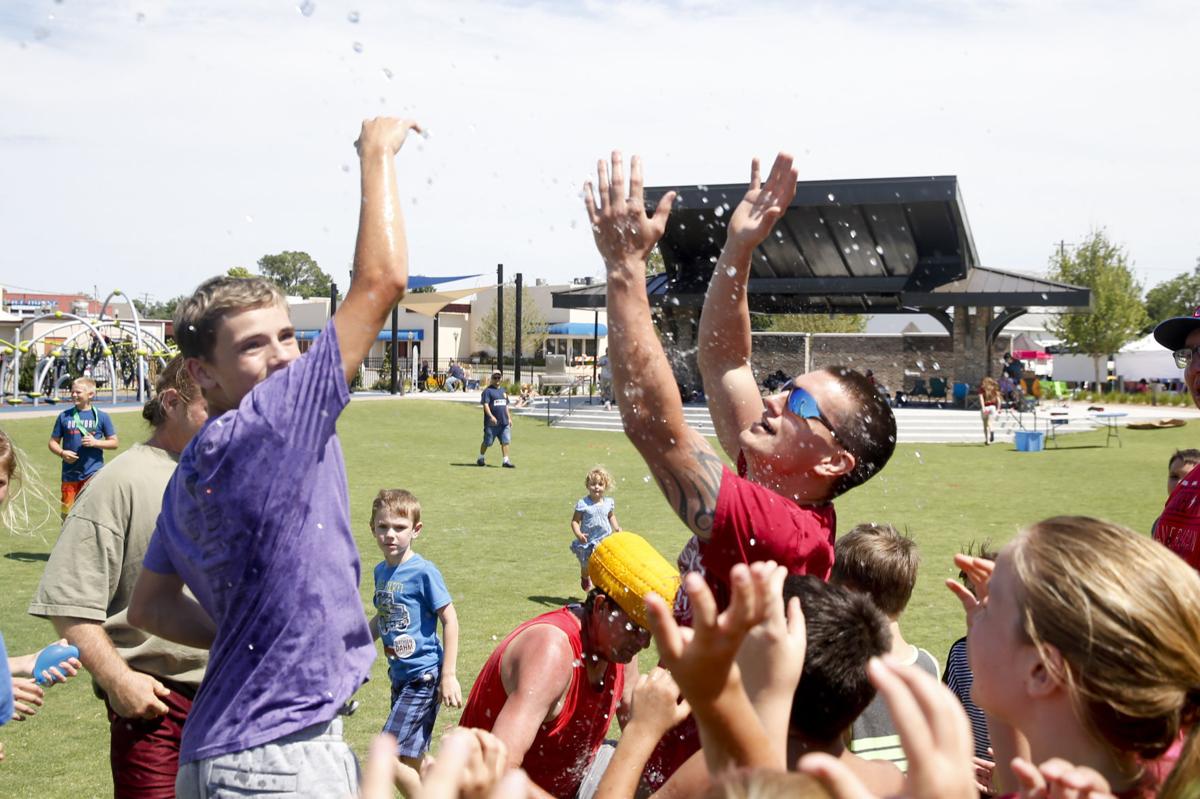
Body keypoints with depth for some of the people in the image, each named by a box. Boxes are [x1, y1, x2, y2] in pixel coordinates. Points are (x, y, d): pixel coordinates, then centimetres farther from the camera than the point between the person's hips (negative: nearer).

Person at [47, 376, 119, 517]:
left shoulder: (101, 417, 3)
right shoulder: (64, 416, 6)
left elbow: (114, 442, 5)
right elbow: (53, 442, 10)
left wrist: (95, 442, -12)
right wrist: (62, 453, -11)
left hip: (94, 473, -2)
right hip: (70, 474, 2)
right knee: (67, 512, 8)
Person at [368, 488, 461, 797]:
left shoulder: (424, 572, -15)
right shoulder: (381, 571, 6)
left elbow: (450, 620, -13)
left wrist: (448, 675, -15)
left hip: (424, 676, -8)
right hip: (400, 676, 8)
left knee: (391, 758, -13)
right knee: (411, 758, 16)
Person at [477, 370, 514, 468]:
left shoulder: (503, 390, 18)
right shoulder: (488, 391, -5)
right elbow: (485, 405, -15)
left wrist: (509, 418, 19)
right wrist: (491, 416, -26)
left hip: (504, 422, 6)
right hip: (492, 423, -6)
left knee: (505, 441, -2)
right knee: (487, 442, 3)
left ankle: (506, 461, -1)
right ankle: (480, 458, 20)